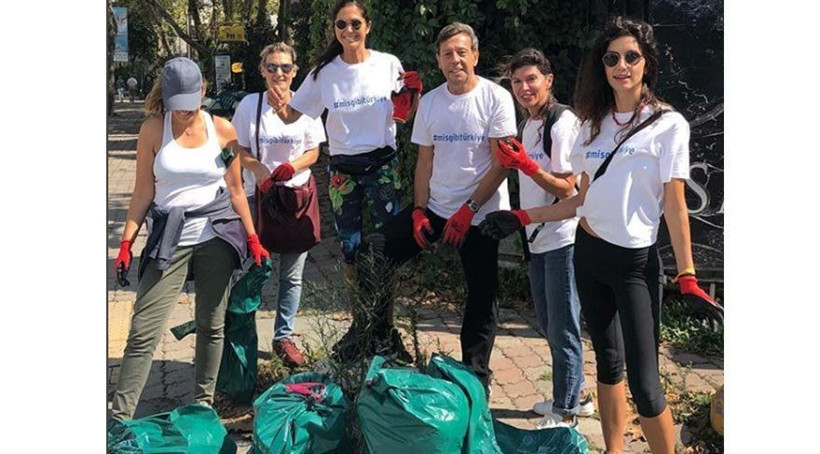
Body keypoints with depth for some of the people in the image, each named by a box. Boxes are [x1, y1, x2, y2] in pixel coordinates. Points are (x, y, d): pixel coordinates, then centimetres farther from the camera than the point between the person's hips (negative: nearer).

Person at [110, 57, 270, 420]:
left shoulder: (222, 129, 4)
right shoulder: (153, 129, 1)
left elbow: (236, 191, 9)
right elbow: (143, 192, 1)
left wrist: (253, 239, 6)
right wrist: (126, 243, -5)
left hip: (217, 236, 1)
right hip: (169, 238, -1)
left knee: (211, 325, 7)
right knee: (144, 332, -6)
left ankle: (203, 403, 23)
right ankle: (119, 416, 2)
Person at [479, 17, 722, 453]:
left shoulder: (667, 124, -6)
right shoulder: (594, 125, 9)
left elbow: (675, 205, -8)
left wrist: (687, 277, -13)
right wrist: (523, 217, 8)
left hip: (635, 261, -5)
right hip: (589, 254, 6)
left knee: (644, 381, -7)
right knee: (608, 361, 15)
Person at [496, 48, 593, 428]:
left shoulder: (563, 123, -15)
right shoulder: (529, 123, 13)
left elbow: (567, 189, -18)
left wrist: (527, 165, -27)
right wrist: (511, 161, 6)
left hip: (562, 239, -10)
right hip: (538, 238, 10)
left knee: (562, 327, 0)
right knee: (549, 324, 18)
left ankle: (564, 413, 13)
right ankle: (576, 395, 34)